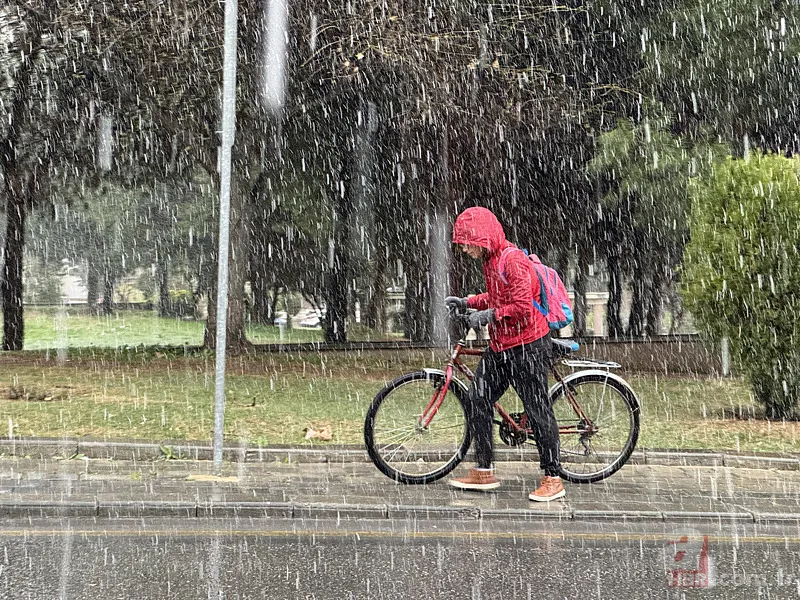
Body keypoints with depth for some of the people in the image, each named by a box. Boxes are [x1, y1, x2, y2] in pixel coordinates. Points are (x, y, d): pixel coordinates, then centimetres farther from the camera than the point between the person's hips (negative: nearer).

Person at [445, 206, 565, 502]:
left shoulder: (513, 260, -19)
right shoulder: (490, 260, 11)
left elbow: (522, 308, -23)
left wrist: (490, 315, -19)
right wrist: (467, 302, 13)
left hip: (527, 346, -10)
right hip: (500, 347, 10)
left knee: (537, 409, -4)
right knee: (476, 400, 9)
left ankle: (553, 479, 5)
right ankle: (483, 472, 17)